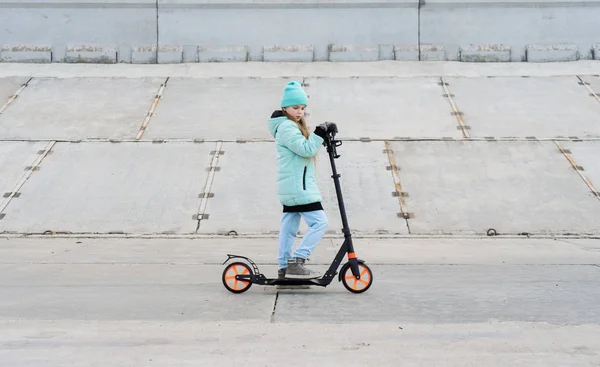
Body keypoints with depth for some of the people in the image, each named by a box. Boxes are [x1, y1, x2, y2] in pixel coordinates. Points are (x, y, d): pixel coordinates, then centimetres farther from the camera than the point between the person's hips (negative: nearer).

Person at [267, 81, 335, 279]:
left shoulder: (293, 126, 20)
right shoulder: (287, 127, -13)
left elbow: (306, 149, 16)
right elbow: (306, 149, -22)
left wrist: (322, 136, 5)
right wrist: (320, 133, -23)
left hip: (290, 187, 11)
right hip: (298, 187, -11)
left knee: (289, 226, 11)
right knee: (320, 222, -13)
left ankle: (285, 268, 14)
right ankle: (296, 262, -16)